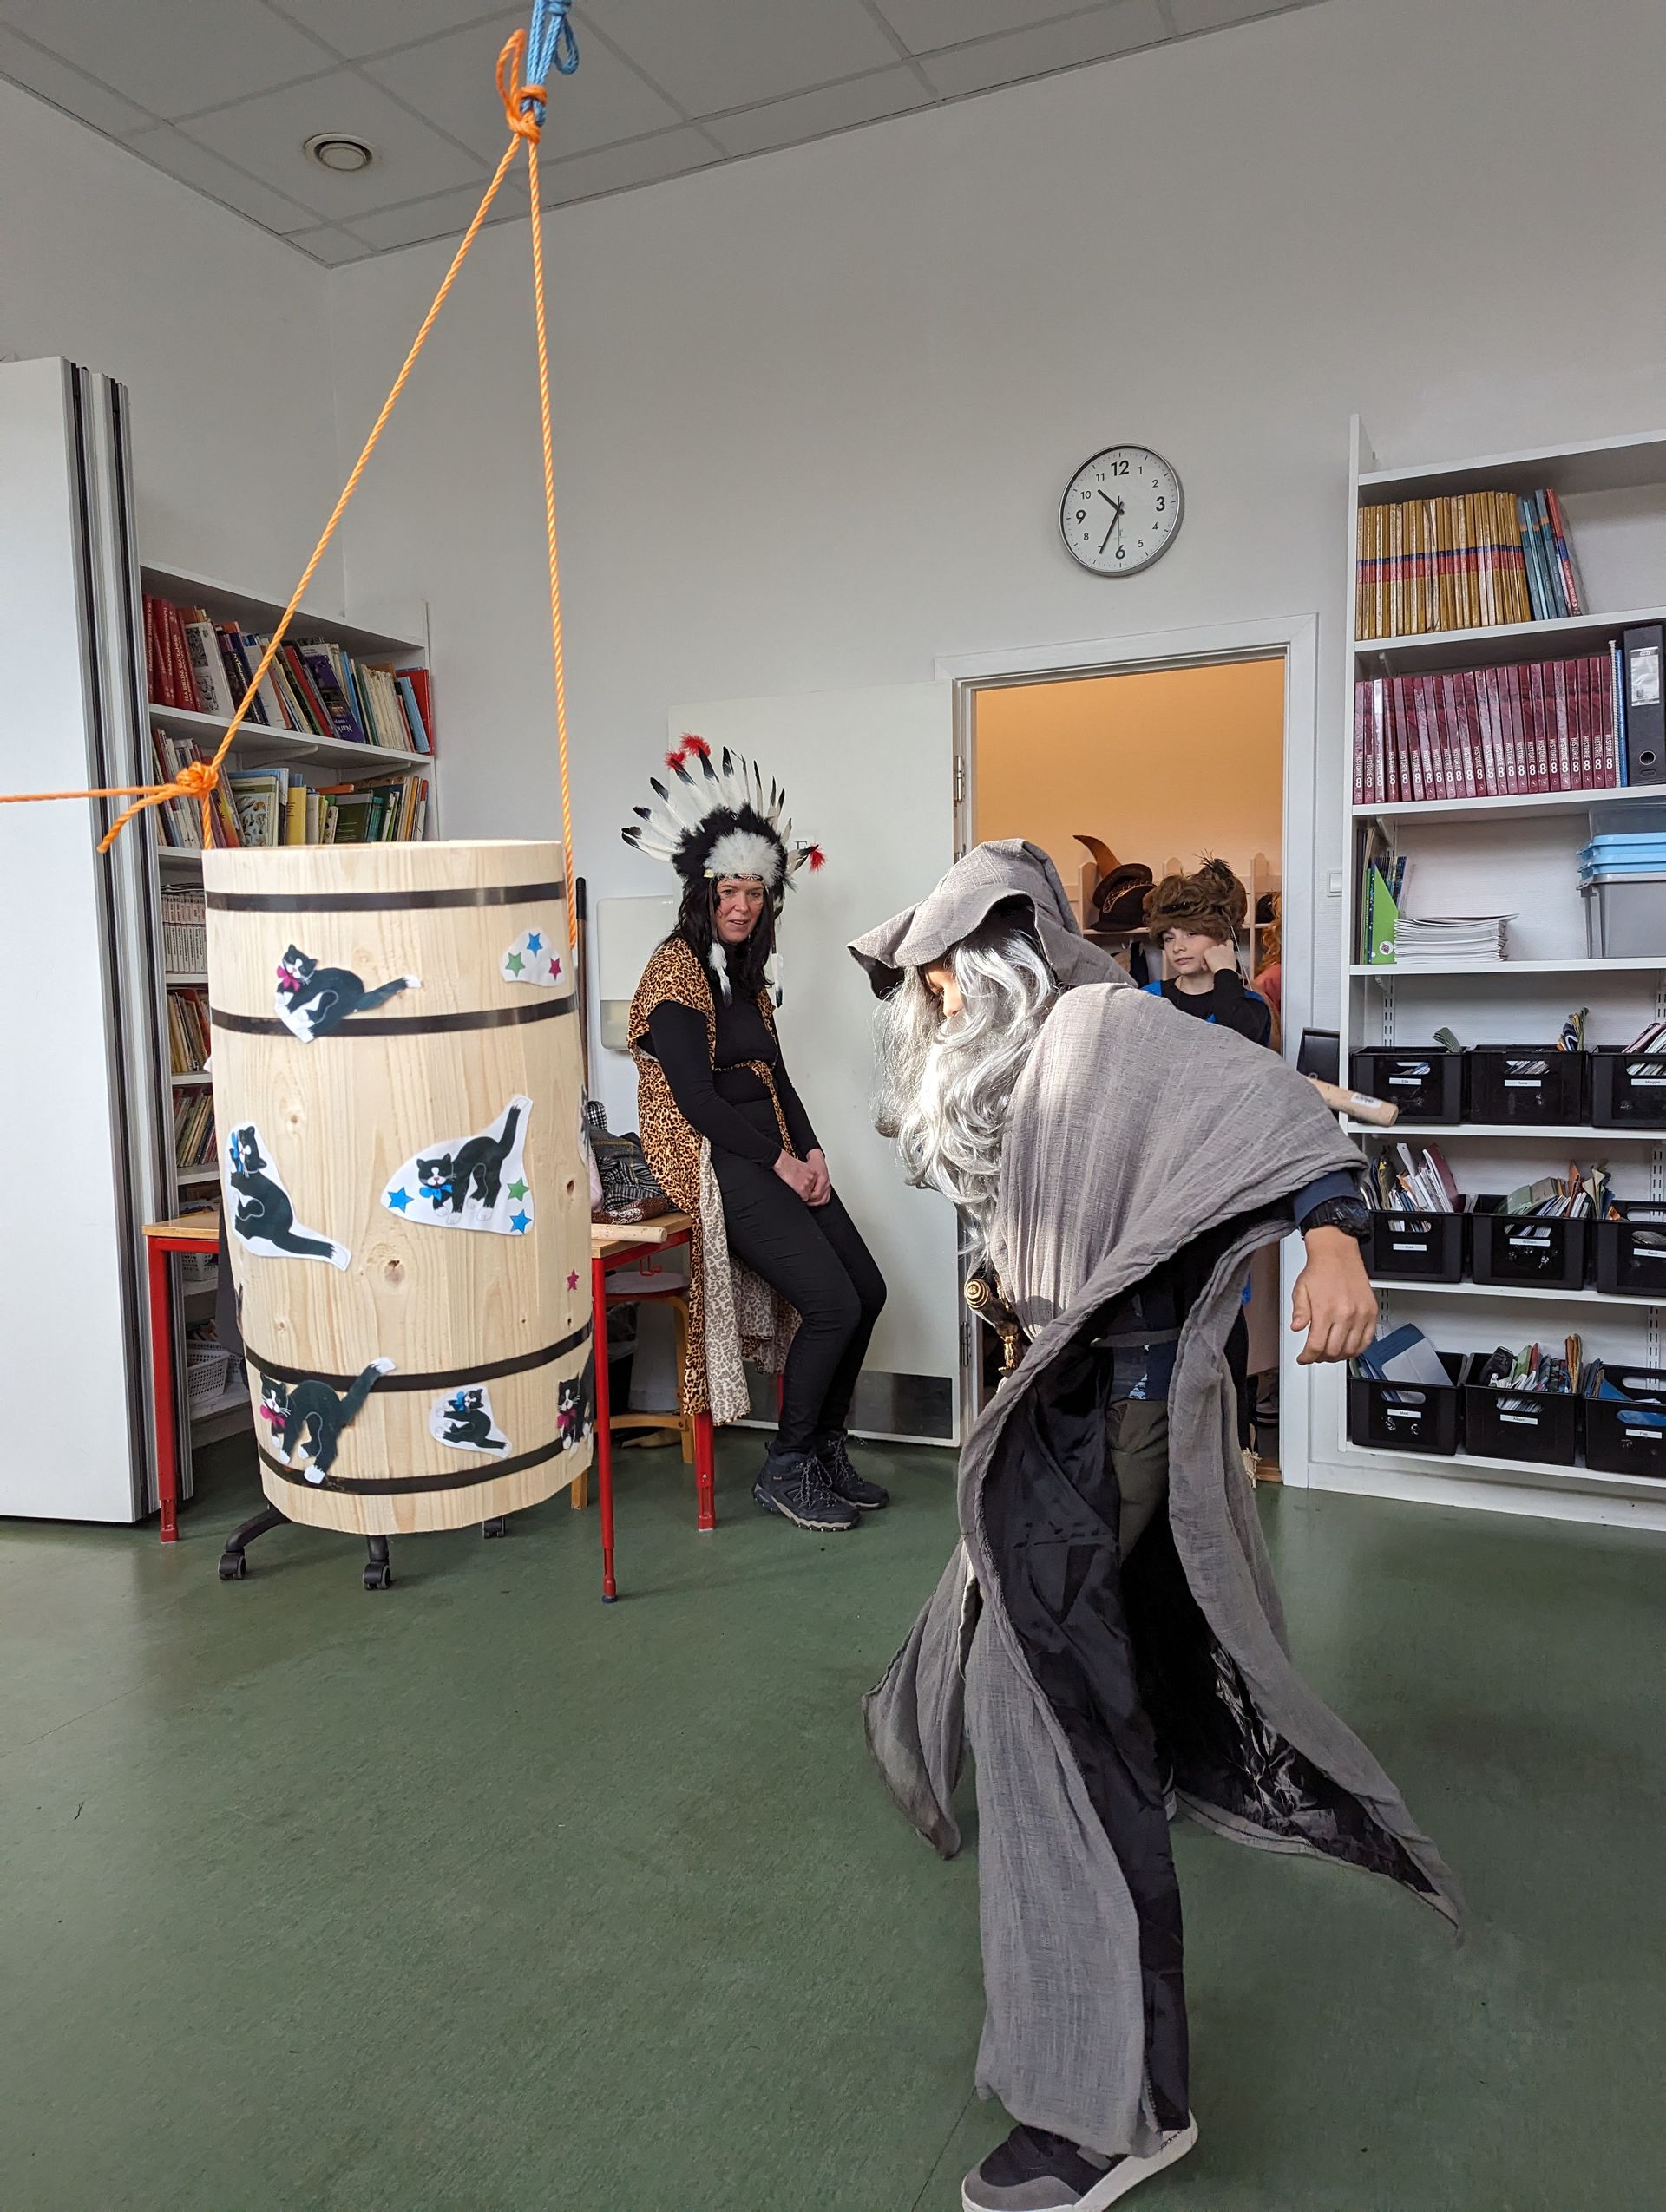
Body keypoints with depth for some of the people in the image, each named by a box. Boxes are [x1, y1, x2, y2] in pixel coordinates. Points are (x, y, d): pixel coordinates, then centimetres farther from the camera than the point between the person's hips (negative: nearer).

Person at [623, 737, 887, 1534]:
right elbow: (697, 1100, -16)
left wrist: (811, 1151, 1)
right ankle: (785, 1470, 3)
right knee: (832, 1304, -15)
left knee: (867, 1290, 1)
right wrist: (779, 1161, -11)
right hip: (712, 1162, -8)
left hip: (772, 1156, 9)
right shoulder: (677, 970, -9)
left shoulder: (745, 972, 17)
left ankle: (828, 1450, 17)